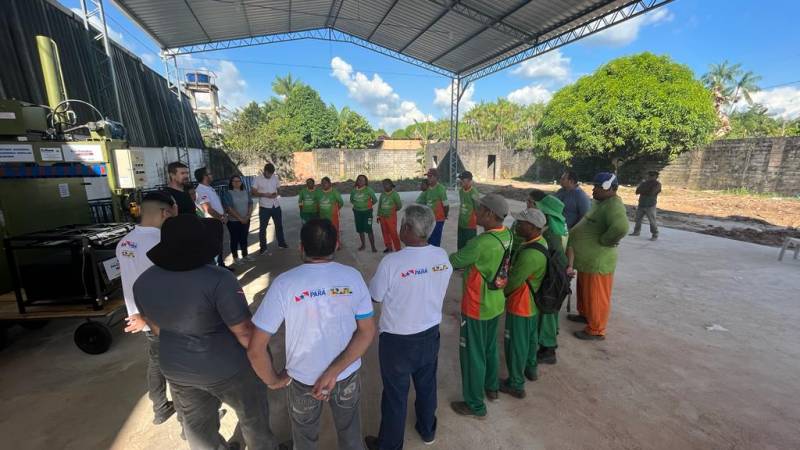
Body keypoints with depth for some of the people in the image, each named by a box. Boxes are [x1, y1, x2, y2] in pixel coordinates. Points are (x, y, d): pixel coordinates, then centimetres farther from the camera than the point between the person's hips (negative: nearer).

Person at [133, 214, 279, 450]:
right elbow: (244, 331, -24)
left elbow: (156, 326, 6)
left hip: (177, 368, 6)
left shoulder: (143, 282, -9)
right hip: (227, 366, -5)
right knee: (253, 415, 22)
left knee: (197, 425, 27)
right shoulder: (218, 280, -29)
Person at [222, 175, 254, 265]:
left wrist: (248, 216, -8)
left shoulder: (246, 192, 6)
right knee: (235, 239, 5)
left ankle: (245, 255, 27)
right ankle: (235, 257, 15)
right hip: (233, 221, -4)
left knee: (244, 238, 14)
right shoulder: (228, 193, -9)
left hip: (246, 220, 4)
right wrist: (240, 218, -17)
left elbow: (250, 204, 5)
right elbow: (229, 208, -15)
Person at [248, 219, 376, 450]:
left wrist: (273, 380, -4)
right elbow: (367, 332, -15)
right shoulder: (353, 277, -16)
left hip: (303, 379, -1)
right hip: (347, 374, 1)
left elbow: (256, 349, -21)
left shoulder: (284, 283, -24)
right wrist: (334, 372, -15)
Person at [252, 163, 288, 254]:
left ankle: (281, 243, 30)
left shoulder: (275, 177, 1)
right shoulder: (258, 179, -9)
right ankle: (263, 247, 15)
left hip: (276, 206, 4)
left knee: (279, 225, 15)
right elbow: (253, 193, -7)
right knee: (262, 227, 4)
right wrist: (264, 194, -22)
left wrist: (276, 194, -12)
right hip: (264, 207, -3)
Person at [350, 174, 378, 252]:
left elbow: (375, 200, 0)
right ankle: (363, 244, 27)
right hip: (357, 212, 4)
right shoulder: (354, 190, 1)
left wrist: (368, 205, 3)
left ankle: (373, 247, -1)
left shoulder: (368, 190, -9)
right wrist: (357, 204, 7)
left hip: (367, 212, -4)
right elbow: (351, 200, 17)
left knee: (368, 229, -8)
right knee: (360, 229, 12)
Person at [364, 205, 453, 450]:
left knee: (395, 393, 17)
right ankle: (427, 430, 52)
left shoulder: (392, 261, -28)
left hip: (398, 339, -4)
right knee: (427, 385, 27)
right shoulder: (442, 256, -12)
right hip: (430, 333, 5)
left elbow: (374, 296, -13)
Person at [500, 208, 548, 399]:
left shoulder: (529, 255, -35)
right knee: (531, 337, 27)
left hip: (521, 306, -9)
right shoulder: (540, 242, -5)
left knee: (515, 344, 9)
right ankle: (531, 368, 49)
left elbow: (512, 282, -24)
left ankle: (516, 384, 26)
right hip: (534, 302, 9)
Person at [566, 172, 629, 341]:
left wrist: (604, 241, -25)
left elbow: (621, 227, -41)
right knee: (584, 291, 26)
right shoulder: (601, 202, 10)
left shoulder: (614, 205, -22)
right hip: (587, 259, 10)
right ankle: (584, 314, 45)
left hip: (597, 262, -10)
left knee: (596, 297, 6)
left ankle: (596, 331, 21)